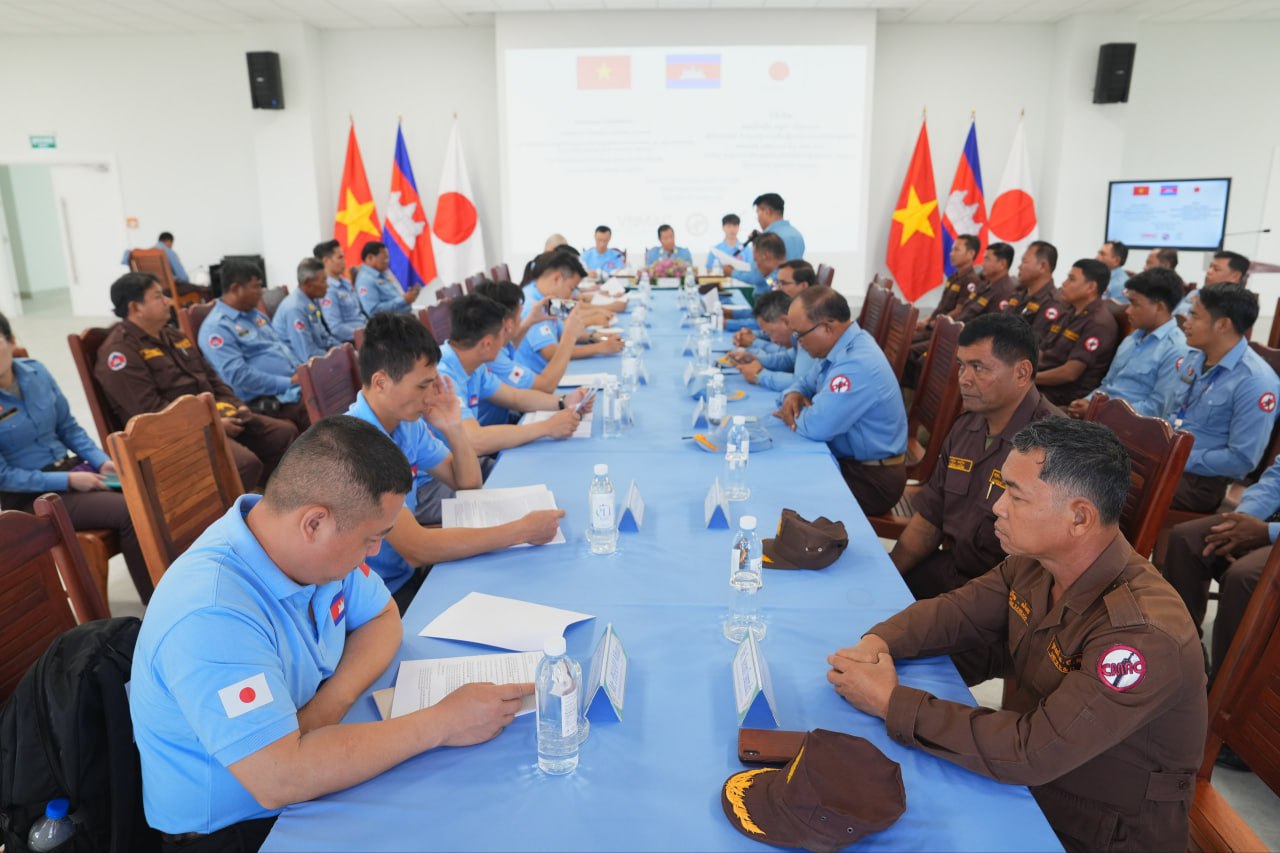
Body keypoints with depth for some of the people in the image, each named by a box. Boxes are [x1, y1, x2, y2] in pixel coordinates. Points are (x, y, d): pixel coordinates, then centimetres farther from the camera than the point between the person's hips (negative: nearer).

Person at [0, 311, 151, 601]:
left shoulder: (35, 371, 1)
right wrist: (68, 481, -17)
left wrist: (101, 461, -3)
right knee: (127, 511, -27)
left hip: (70, 469, 5)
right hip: (29, 496, -5)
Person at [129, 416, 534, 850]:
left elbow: (382, 618, 3)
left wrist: (333, 702, -16)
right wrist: (442, 722, -29)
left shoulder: (310, 545, -10)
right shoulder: (210, 616, -32)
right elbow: (280, 780, -35)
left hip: (308, 784, 7)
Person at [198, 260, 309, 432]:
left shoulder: (256, 315, 20)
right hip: (269, 399, -9)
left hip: (298, 383, 9)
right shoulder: (216, 328, -9)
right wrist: (288, 383, -19)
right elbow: (238, 375, -18)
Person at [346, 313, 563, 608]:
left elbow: (468, 484, 10)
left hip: (409, 573, 7)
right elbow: (416, 549, -29)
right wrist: (521, 531, -27)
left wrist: (454, 427, -8)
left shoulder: (406, 421, 0)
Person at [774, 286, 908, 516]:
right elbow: (809, 380, 18)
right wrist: (794, 394, -5)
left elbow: (816, 426, -34)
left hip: (871, 479, -9)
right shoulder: (842, 346, 2)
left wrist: (793, 417, -12)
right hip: (848, 460, 9)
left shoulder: (857, 364, -29)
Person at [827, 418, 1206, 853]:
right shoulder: (1037, 562, -8)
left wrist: (890, 701, -29)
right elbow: (957, 610, 2)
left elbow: (1030, 751, -34)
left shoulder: (1143, 634, -32)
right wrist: (878, 642, -18)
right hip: (1026, 773, 6)